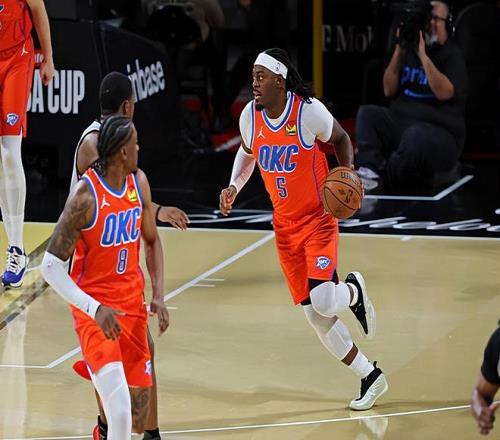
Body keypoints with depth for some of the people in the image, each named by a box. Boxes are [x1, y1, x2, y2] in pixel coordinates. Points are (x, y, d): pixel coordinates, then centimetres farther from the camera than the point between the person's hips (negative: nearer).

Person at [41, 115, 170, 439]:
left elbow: (152, 241, 17)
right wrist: (95, 309, -26)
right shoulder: (86, 196, -19)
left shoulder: (139, 182, 2)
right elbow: (51, 266, -17)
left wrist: (158, 296, 5)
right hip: (95, 309, -6)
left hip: (133, 305, 7)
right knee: (120, 410, -23)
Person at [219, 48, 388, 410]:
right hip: (285, 224, 5)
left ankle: (353, 290, 17)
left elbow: (341, 138, 0)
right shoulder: (250, 115, -4)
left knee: (322, 302, -21)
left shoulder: (309, 111, -18)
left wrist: (348, 173, -17)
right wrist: (234, 187, -1)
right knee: (315, 315, 2)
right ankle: (370, 377, 17)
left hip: (318, 218, -5)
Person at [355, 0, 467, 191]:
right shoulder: (410, 51, 13)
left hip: (440, 131, -6)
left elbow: (444, 93, -19)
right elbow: (389, 91, 6)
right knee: (367, 113, -17)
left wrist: (423, 55, -21)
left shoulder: (453, 55, -2)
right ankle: (369, 170, -36)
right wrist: (399, 51, -3)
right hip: (401, 122, 6)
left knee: (416, 134, -39)